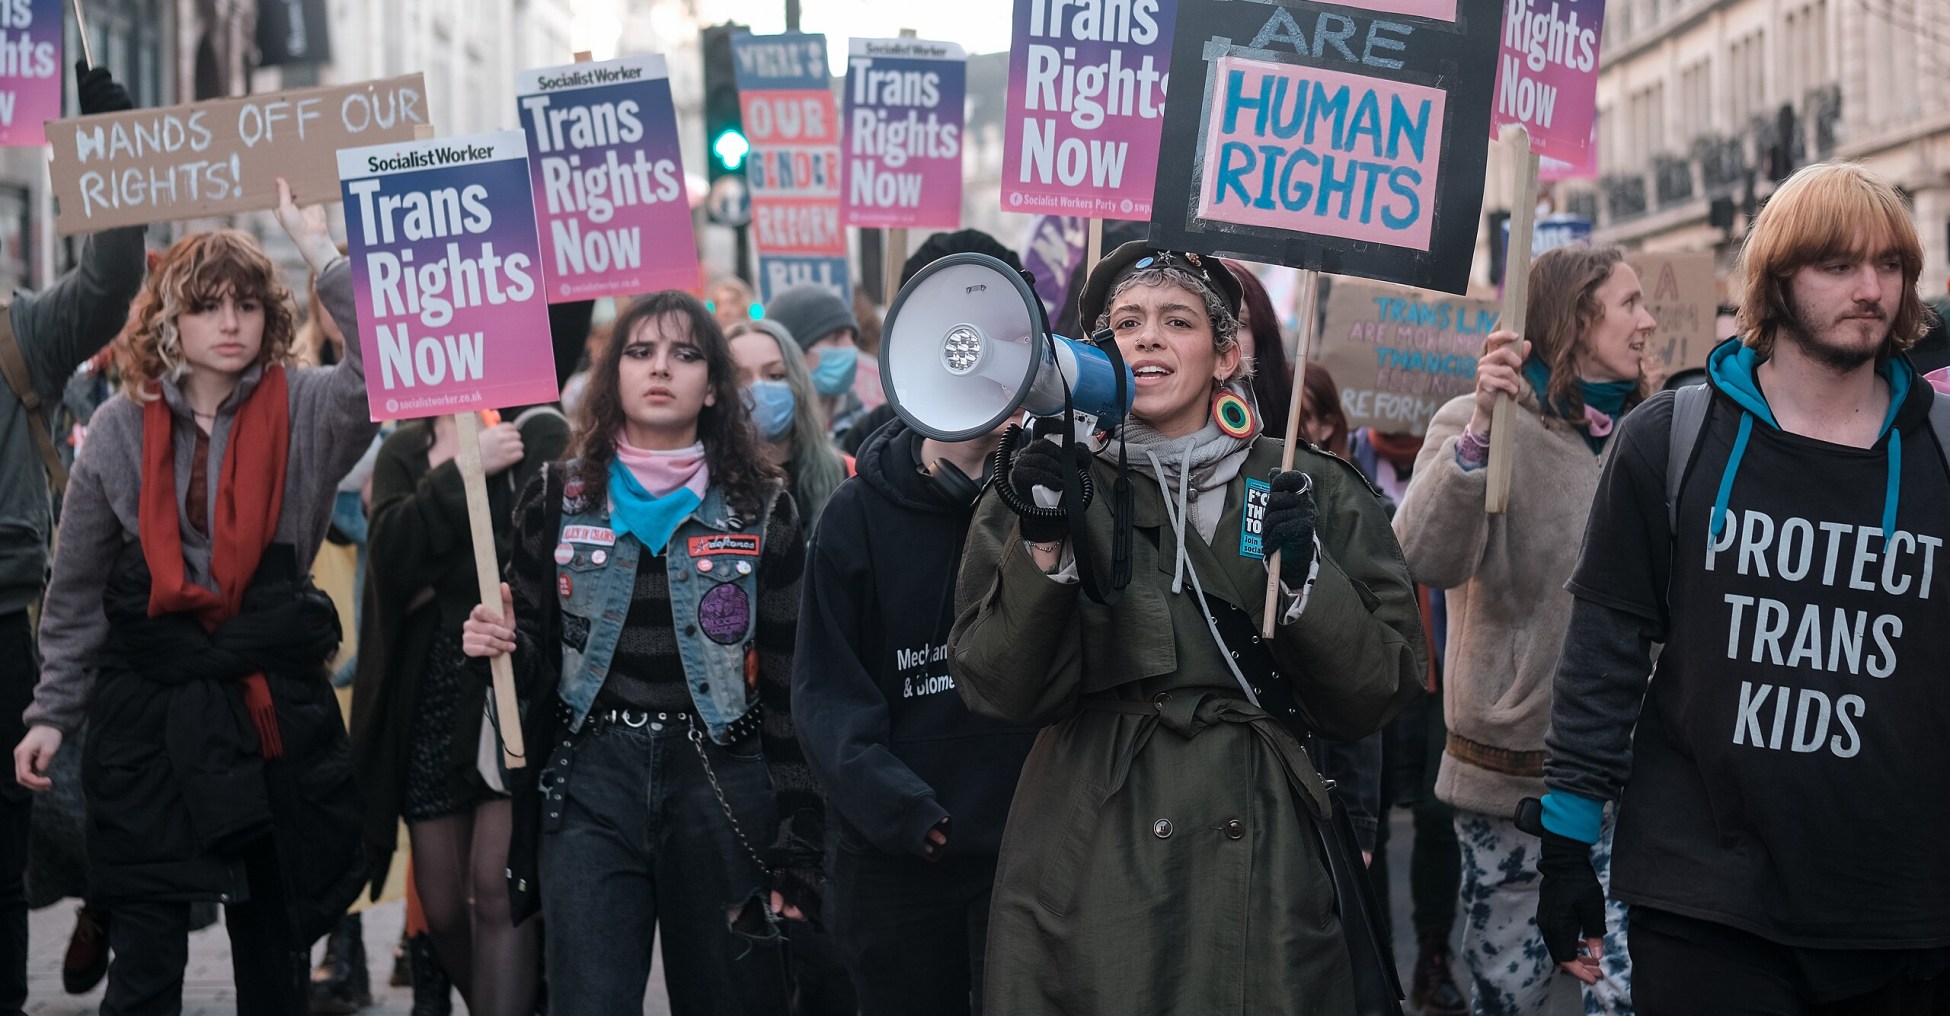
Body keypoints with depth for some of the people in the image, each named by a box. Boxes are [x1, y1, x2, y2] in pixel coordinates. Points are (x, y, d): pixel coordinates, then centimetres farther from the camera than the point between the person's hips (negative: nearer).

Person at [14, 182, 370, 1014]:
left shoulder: (307, 412, -1)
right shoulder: (121, 429, 2)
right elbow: (77, 590, 8)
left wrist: (322, 251, -18)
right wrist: (54, 712, 7)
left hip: (277, 710, 0)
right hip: (150, 718, 0)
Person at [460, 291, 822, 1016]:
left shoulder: (763, 509, 4)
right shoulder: (558, 500, 7)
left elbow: (790, 686, 2)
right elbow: (534, 667, 13)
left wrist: (796, 848, -2)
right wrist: (500, 646, -12)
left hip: (720, 789, 0)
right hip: (590, 786, 0)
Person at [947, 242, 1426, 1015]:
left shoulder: (1313, 492, 5)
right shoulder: (1049, 483, 3)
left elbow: (1380, 691, 1)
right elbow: (1002, 691, -5)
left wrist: (1306, 579, -13)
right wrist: (1043, 546, -17)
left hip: (1267, 859, 1)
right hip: (1091, 872, -1)